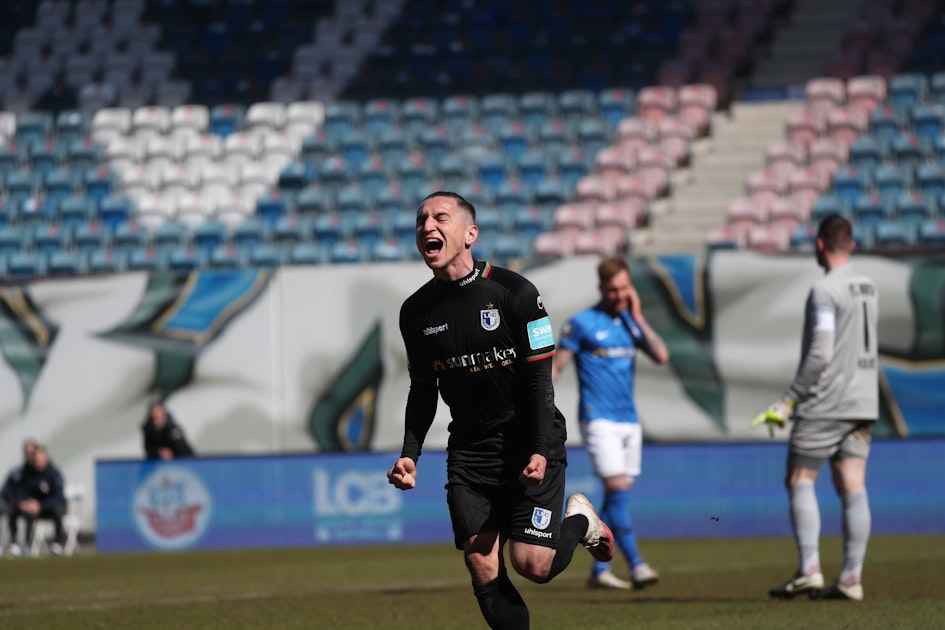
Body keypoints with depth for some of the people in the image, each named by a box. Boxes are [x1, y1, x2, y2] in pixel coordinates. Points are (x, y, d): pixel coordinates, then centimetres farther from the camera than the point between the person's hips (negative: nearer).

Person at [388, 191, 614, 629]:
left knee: (533, 565, -10)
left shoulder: (515, 293, -10)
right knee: (483, 573, -7)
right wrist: (409, 454, -1)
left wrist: (540, 452, -20)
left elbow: (539, 378, -10)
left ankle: (579, 521, 21)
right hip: (469, 453, 4)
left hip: (530, 447, -4)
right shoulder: (416, 312, 3)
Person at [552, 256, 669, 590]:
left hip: (629, 421, 6)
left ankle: (599, 570, 11)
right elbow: (555, 366, -2)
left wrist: (637, 317, -1)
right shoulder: (582, 323, -3)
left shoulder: (631, 322, 13)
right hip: (599, 421, -6)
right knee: (618, 489, -16)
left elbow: (661, 355, 2)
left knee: (616, 496, 5)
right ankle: (636, 566, -20)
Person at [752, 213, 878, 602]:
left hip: (826, 402, -7)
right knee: (852, 487, 3)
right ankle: (851, 579, -2)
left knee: (799, 481, 0)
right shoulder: (867, 288, 14)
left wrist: (788, 401, -14)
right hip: (863, 402, 7)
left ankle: (809, 571, -9)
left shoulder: (825, 290, -12)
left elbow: (819, 355, -19)